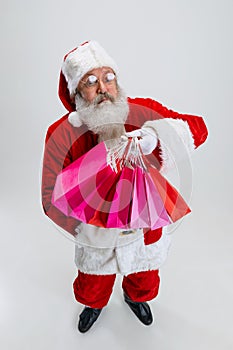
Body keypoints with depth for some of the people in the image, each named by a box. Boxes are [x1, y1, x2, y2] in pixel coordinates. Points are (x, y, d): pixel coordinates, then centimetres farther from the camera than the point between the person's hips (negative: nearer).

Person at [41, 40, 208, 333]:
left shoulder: (143, 113, -19)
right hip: (96, 233, -1)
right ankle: (94, 305, 65)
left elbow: (197, 127, -23)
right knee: (93, 285, 26)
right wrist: (94, 225, -30)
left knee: (144, 280, 30)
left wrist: (155, 136, -43)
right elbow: (52, 198, -20)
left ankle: (135, 298, 69)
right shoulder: (61, 135, -22)